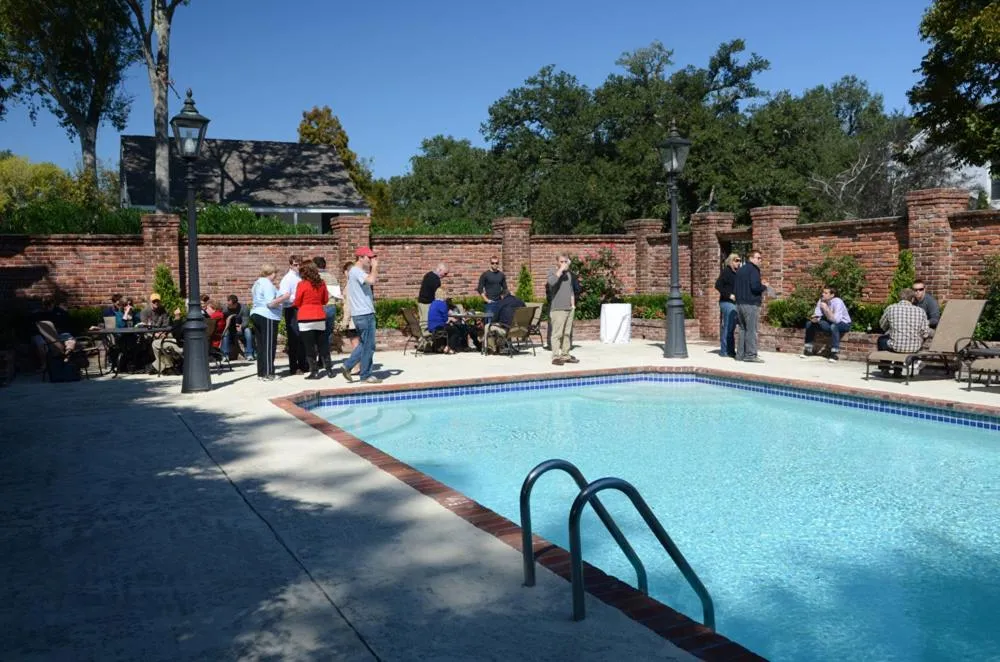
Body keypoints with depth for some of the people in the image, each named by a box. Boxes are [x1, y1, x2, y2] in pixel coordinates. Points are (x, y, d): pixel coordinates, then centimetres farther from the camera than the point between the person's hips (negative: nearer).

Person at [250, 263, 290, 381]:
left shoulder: (257, 283, 18)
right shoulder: (267, 284, -12)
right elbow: (271, 303, -21)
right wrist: (284, 298, -11)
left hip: (255, 314, 10)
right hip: (267, 317, -9)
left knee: (261, 346, 10)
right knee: (269, 346, -6)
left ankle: (261, 373, 12)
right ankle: (268, 373, -7)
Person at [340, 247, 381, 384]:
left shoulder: (355, 271, 18)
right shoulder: (356, 271, -14)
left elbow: (373, 280, 23)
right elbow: (371, 280, -30)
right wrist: (375, 266, -15)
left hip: (361, 313, 10)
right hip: (365, 314, -10)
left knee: (365, 344, 19)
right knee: (368, 346, -1)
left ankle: (347, 366, 19)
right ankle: (366, 375, 7)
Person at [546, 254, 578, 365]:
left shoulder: (568, 273, 18)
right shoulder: (552, 272, -3)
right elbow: (551, 281, -26)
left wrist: (573, 304, 15)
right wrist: (561, 269, -20)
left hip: (569, 308, 7)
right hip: (557, 309, -7)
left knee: (567, 333, 9)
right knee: (557, 333, -10)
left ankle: (565, 355, 16)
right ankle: (555, 357, -10)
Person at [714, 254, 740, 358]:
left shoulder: (736, 273, 17)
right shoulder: (726, 271, -8)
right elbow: (718, 286, -15)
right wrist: (729, 295, -18)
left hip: (734, 302, 9)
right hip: (727, 302, -9)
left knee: (732, 327, 10)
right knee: (727, 326, -9)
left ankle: (730, 350, 15)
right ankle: (724, 350, -6)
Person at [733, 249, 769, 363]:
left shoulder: (740, 270, 18)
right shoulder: (753, 269, -9)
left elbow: (734, 288, 21)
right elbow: (755, 286, -21)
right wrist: (764, 287, -3)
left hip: (739, 303, 8)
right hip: (751, 304, -8)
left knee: (742, 329, 12)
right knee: (751, 330, -6)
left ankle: (740, 354, 13)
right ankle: (751, 355, -7)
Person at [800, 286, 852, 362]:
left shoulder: (837, 302, -29)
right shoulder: (821, 300, -11)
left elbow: (836, 320, -38)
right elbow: (817, 315, -11)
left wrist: (826, 309, -40)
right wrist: (814, 318, -34)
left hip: (843, 324, -6)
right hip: (830, 323, 6)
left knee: (834, 326, -39)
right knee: (809, 323, -4)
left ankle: (835, 353, -29)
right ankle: (808, 349, 6)